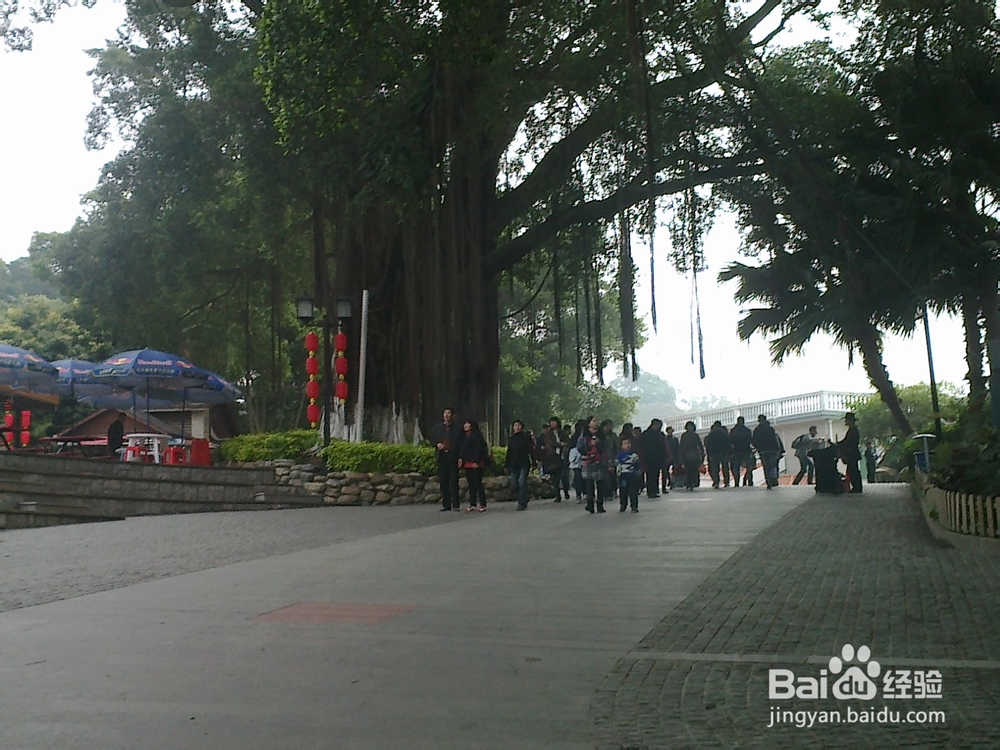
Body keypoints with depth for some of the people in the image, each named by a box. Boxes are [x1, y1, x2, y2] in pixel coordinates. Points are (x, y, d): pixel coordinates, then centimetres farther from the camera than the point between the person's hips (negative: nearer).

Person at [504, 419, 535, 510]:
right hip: (513, 465, 4)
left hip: (524, 464, -4)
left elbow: (531, 451, -2)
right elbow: (508, 453, 17)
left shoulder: (526, 437, 2)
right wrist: (506, 466, 13)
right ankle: (523, 500, 21)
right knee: (514, 485, -1)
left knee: (522, 483, -12)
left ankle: (522, 503, -5)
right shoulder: (511, 439, 14)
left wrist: (533, 463, -11)